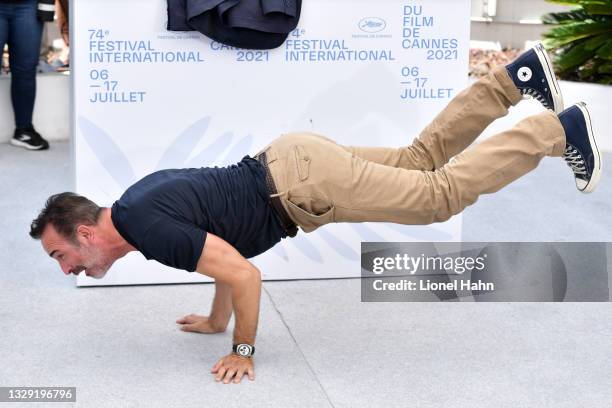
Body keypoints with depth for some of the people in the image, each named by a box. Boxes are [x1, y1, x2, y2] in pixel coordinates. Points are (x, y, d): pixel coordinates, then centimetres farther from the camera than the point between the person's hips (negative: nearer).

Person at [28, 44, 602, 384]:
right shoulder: (137, 201, 9)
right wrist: (216, 320, 27)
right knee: (425, 156, 19)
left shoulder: (149, 229, -20)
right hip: (290, 162, 8)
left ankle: (558, 131, 6)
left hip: (302, 184, -8)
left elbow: (244, 274, -26)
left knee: (442, 192, -1)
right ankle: (518, 76, 23)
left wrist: (242, 352, -13)